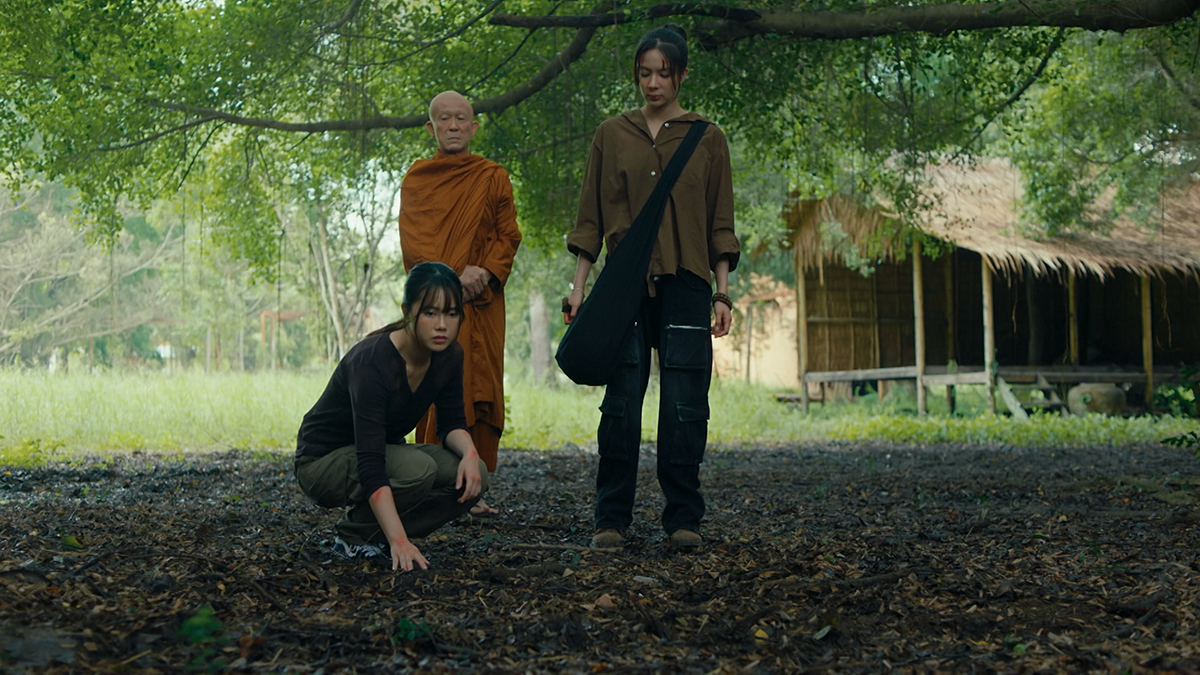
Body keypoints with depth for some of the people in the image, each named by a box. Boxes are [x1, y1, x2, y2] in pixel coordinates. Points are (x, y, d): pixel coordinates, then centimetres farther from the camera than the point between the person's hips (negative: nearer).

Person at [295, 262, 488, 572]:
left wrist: (469, 452, -23)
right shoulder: (371, 363, -33)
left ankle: (376, 532, 2)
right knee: (417, 469, -34)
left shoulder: (449, 355, -11)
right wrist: (400, 541, -45)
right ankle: (353, 535, -8)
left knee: (473, 477, -16)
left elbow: (451, 423, 1)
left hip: (384, 451, 7)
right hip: (322, 464, -7)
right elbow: (370, 466, -38)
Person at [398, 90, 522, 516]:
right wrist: (452, 277, -15)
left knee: (480, 391, -3)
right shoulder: (417, 178, 10)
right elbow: (413, 240, 0)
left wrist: (483, 274, -12)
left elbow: (508, 236, 6)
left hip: (482, 303, 1)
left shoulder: (493, 178, 13)